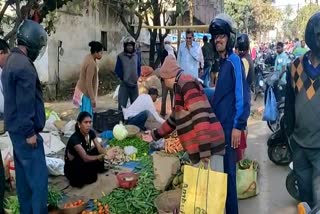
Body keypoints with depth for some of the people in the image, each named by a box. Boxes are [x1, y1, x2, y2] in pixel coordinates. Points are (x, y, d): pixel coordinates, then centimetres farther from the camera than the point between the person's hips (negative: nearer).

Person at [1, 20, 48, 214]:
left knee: (24, 172, 17)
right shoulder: (24, 66, -22)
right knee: (38, 174, -3)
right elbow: (25, 104, -24)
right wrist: (29, 132, -18)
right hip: (24, 130, -10)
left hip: (16, 128, 10)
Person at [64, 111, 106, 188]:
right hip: (72, 168, -7)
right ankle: (77, 179, -2)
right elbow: (85, 158, -36)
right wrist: (101, 156, -46)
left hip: (83, 162, 7)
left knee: (99, 152, -9)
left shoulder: (91, 133, -8)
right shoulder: (75, 138, -30)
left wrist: (106, 153, -36)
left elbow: (99, 148, -15)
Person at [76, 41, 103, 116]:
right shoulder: (91, 63, -26)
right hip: (86, 93, -10)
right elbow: (88, 83, -27)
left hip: (83, 91, 10)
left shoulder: (89, 57, 4)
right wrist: (93, 98, -23)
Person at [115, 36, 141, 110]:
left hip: (134, 84, 4)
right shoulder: (120, 56, -5)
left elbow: (139, 67, 16)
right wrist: (123, 78, -8)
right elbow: (117, 70, -4)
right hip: (124, 84, -4)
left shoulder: (136, 56, 7)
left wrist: (137, 77, 4)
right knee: (122, 104, -5)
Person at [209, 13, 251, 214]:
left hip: (230, 125, -8)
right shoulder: (219, 62, 12)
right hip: (218, 124, 8)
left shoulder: (235, 61, -12)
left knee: (228, 170, -1)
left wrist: (238, 125, -18)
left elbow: (242, 96, -16)